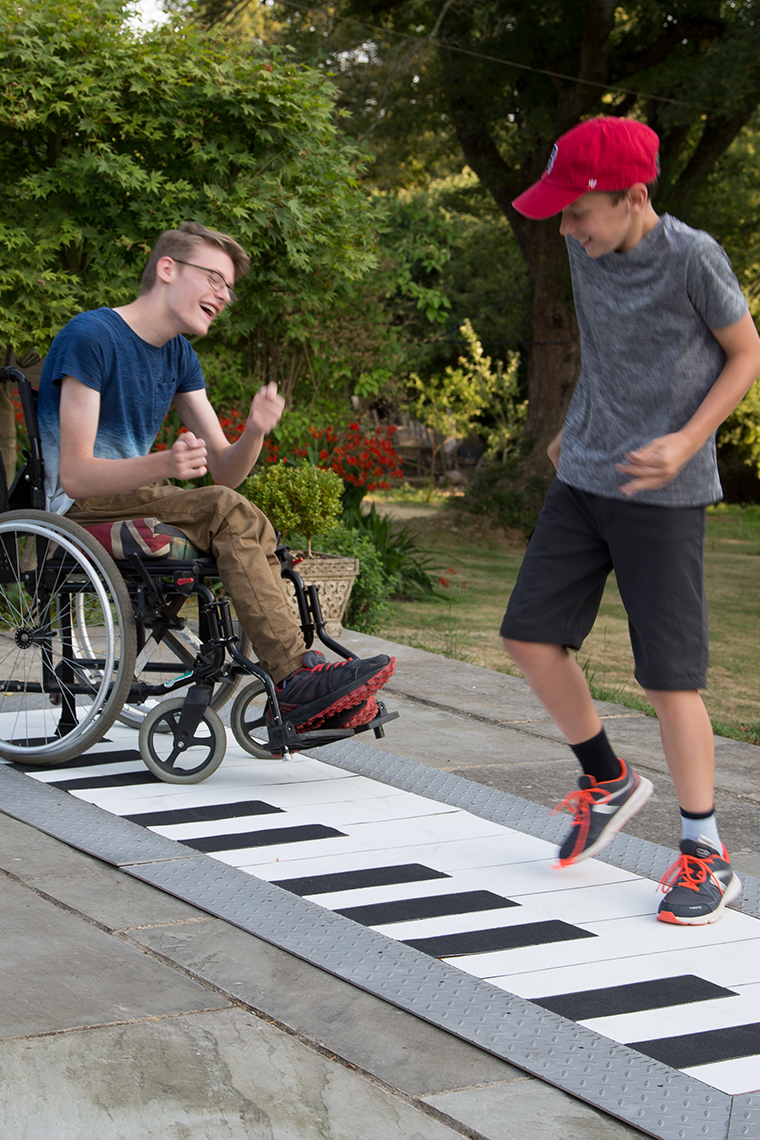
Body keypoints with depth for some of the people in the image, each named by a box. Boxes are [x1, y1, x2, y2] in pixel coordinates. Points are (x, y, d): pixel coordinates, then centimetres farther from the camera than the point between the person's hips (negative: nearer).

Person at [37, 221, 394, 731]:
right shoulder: (92, 336, -15)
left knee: (247, 528, -19)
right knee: (229, 512, -27)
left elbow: (225, 470, 5)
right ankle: (297, 675, -25)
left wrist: (255, 432, -18)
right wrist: (164, 465, -39)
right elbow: (75, 475, -22)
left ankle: (302, 686, -24)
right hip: (76, 512, -8)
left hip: (134, 495, 8)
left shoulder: (179, 356, 12)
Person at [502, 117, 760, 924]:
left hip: (664, 495, -6)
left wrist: (688, 441, -16)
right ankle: (608, 782, 25)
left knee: (668, 674, -6)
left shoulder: (692, 259, -15)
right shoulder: (587, 250, 2)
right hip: (582, 483, 7)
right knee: (530, 636, 4)